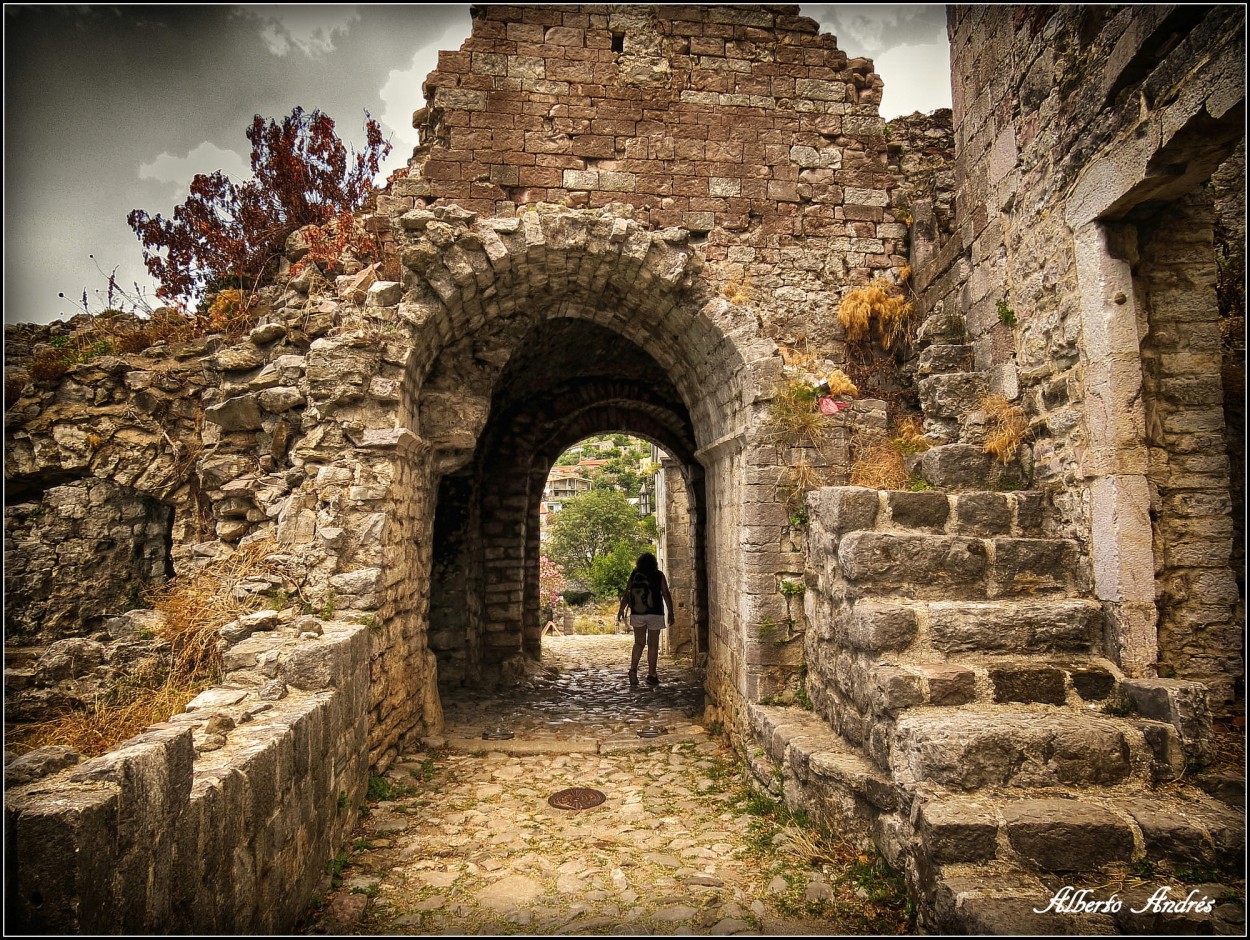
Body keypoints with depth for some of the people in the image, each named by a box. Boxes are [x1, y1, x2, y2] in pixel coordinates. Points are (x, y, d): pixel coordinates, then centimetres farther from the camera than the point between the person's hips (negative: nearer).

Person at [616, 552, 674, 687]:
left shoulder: (634, 575, 3)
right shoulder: (659, 575, 0)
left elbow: (626, 593, 3)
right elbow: (666, 595, -3)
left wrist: (621, 610, 12)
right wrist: (670, 613, 3)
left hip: (637, 613, 2)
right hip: (655, 614, -2)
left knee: (639, 642, 13)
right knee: (653, 644, 6)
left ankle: (633, 669, -4)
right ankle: (651, 676, 8)